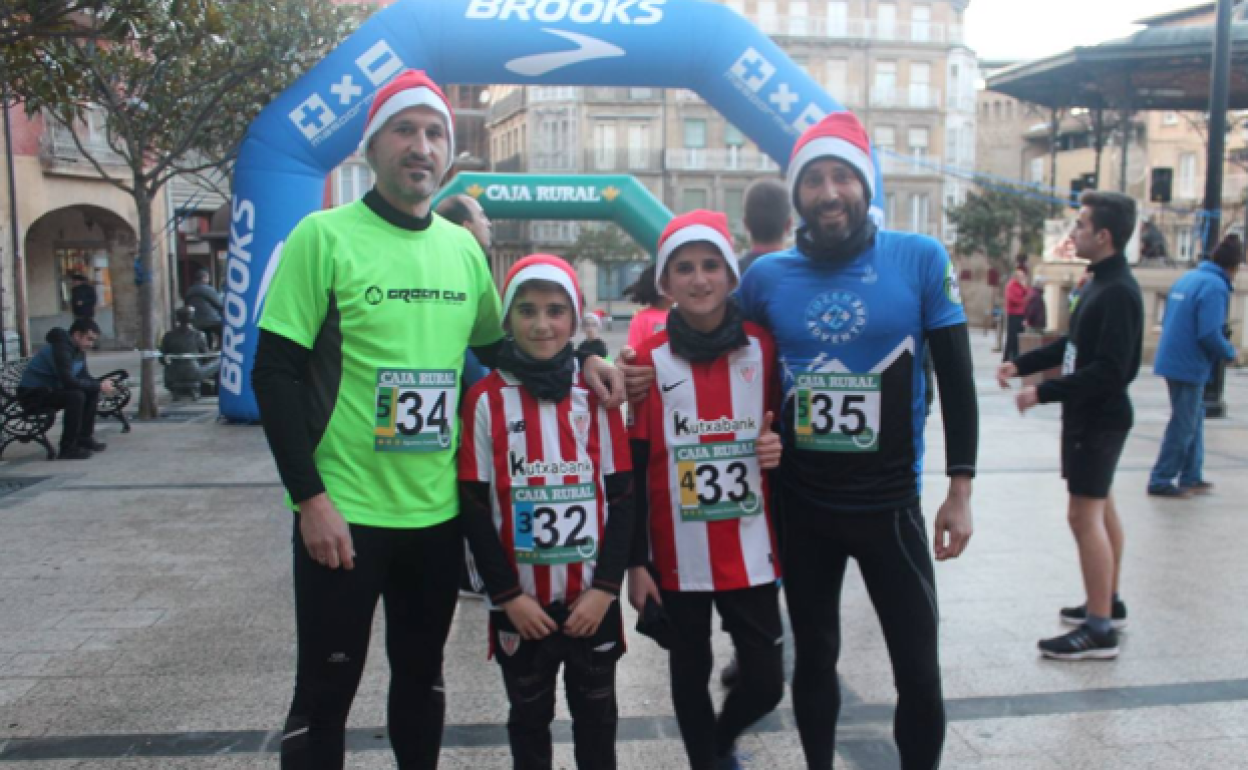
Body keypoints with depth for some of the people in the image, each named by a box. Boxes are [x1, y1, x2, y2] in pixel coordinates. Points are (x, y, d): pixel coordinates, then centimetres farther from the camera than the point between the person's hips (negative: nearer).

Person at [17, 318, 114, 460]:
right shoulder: (61, 349, -24)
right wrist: (98, 386, -26)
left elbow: (84, 377, 11)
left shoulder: (78, 350, 6)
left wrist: (100, 384, -10)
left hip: (49, 389, 10)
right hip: (32, 395, -10)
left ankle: (84, 438, 9)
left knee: (92, 392, 2)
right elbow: (68, 381, -33)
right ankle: (67, 448, -23)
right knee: (75, 396, -30)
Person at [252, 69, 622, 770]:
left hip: (436, 512, 4)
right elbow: (275, 374, -10)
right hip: (342, 514, -4)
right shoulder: (324, 236, -8)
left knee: (422, 675, 19)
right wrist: (311, 498, -15)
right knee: (327, 687, 8)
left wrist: (578, 361, 2)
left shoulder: (464, 248, 6)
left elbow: (498, 346, 19)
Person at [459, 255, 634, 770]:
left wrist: (606, 587, -7)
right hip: (520, 603, -1)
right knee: (529, 718, 17)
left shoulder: (597, 395, 1)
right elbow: (474, 507, -6)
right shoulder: (486, 399, -5)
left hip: (591, 600, 1)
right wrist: (506, 594, -10)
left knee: (596, 716, 18)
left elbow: (622, 497, 0)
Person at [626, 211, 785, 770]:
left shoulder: (763, 348, 0)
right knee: (690, 675, 13)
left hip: (751, 551, 1)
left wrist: (781, 446, -11)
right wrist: (635, 561, -4)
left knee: (766, 683, 6)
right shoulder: (648, 359, -4)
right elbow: (633, 467, -3)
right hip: (679, 555, -1)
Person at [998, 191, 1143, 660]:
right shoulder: (1100, 282, 10)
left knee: (1084, 515, -8)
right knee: (1101, 508, 18)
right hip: (1088, 416, 10)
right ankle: (1108, 603, 31)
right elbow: (1075, 345, 18)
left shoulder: (1118, 292, -21)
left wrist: (1043, 393, -23)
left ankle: (1099, 630, -2)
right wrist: (1022, 364, 11)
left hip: (1099, 418, -10)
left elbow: (1110, 370, -26)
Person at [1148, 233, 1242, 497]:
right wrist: (1230, 352, -5)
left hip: (1172, 360, 9)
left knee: (1193, 418, 18)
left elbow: (1168, 322, 16)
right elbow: (1209, 334, -24)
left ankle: (1191, 477, 24)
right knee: (1184, 426, 1)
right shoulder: (1215, 287, -17)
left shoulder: (1188, 278, 9)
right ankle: (1161, 481, 7)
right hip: (1189, 367, -9)